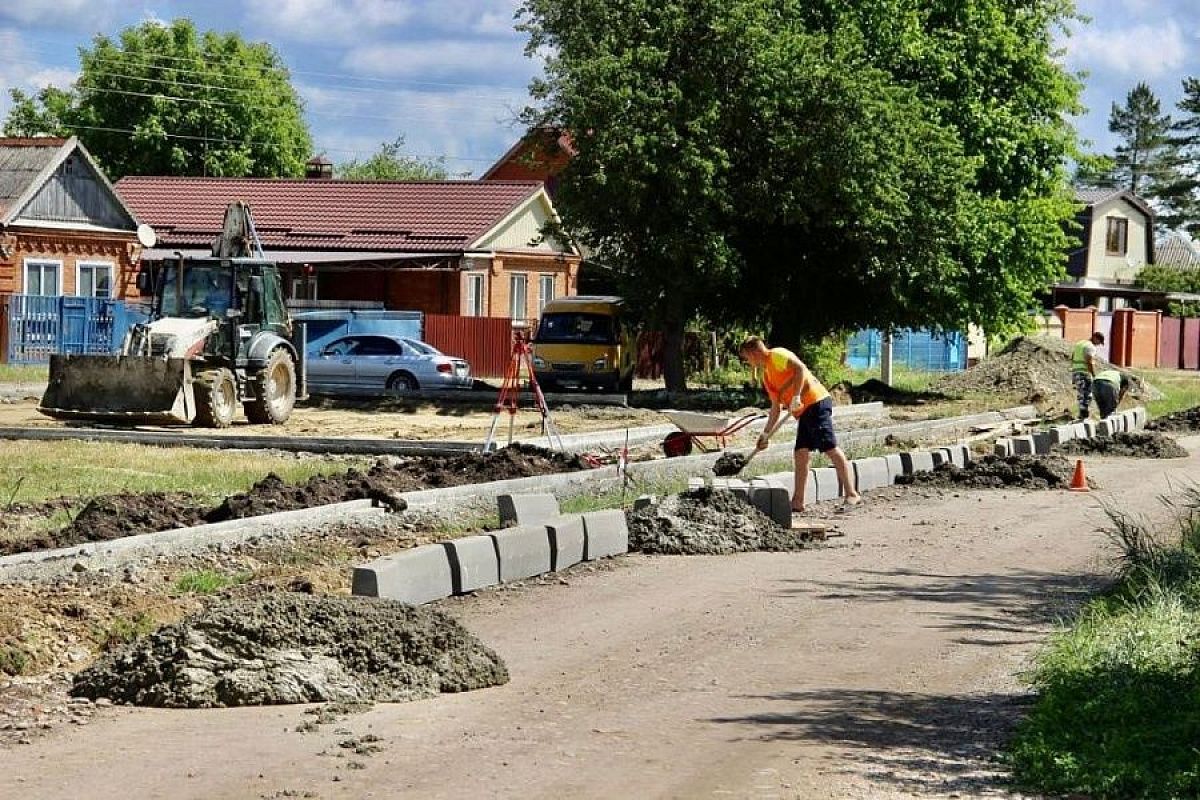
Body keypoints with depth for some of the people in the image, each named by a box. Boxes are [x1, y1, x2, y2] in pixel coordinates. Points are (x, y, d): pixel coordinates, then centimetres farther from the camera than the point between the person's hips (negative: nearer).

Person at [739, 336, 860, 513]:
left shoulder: (777, 355, -4)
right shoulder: (767, 375, 23)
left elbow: (800, 368, -20)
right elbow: (776, 408, 25)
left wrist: (796, 396, -24)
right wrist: (765, 434, 22)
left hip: (816, 403, -10)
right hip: (804, 411, 10)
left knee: (831, 448, -12)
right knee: (800, 455, 7)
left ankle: (851, 494, -13)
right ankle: (798, 502, 9)